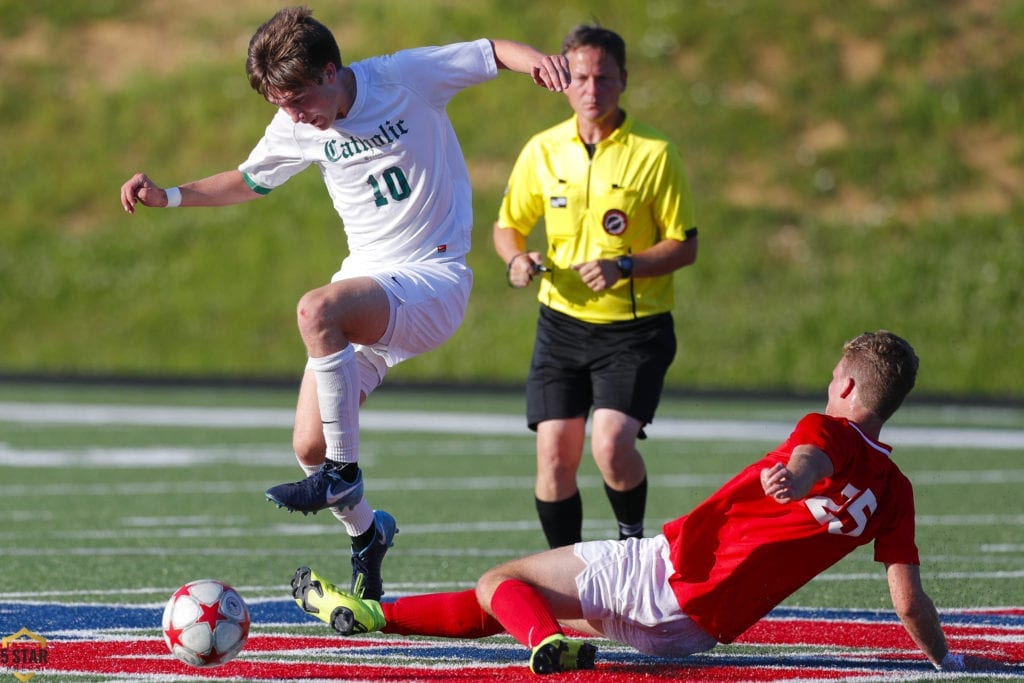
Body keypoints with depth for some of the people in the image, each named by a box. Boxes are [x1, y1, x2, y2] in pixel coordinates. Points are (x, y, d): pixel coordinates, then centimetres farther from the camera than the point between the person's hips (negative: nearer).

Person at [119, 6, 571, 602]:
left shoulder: (405, 77, -12)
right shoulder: (296, 129, 3)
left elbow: (496, 52, -3)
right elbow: (250, 180, 21)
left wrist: (539, 61, -26)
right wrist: (169, 196, 9)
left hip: (432, 280, -6)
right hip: (367, 279, 6)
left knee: (316, 310, -35)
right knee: (309, 448, -3)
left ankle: (343, 475, -25)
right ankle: (366, 532, 28)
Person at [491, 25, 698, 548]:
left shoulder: (655, 154, -8)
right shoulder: (542, 151, 3)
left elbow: (684, 246, -5)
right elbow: (508, 224, 15)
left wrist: (623, 266, -20)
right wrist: (517, 259, -7)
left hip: (636, 329, -3)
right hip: (562, 323, 4)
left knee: (612, 445, -20)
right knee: (554, 455, -3)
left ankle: (633, 539, 9)